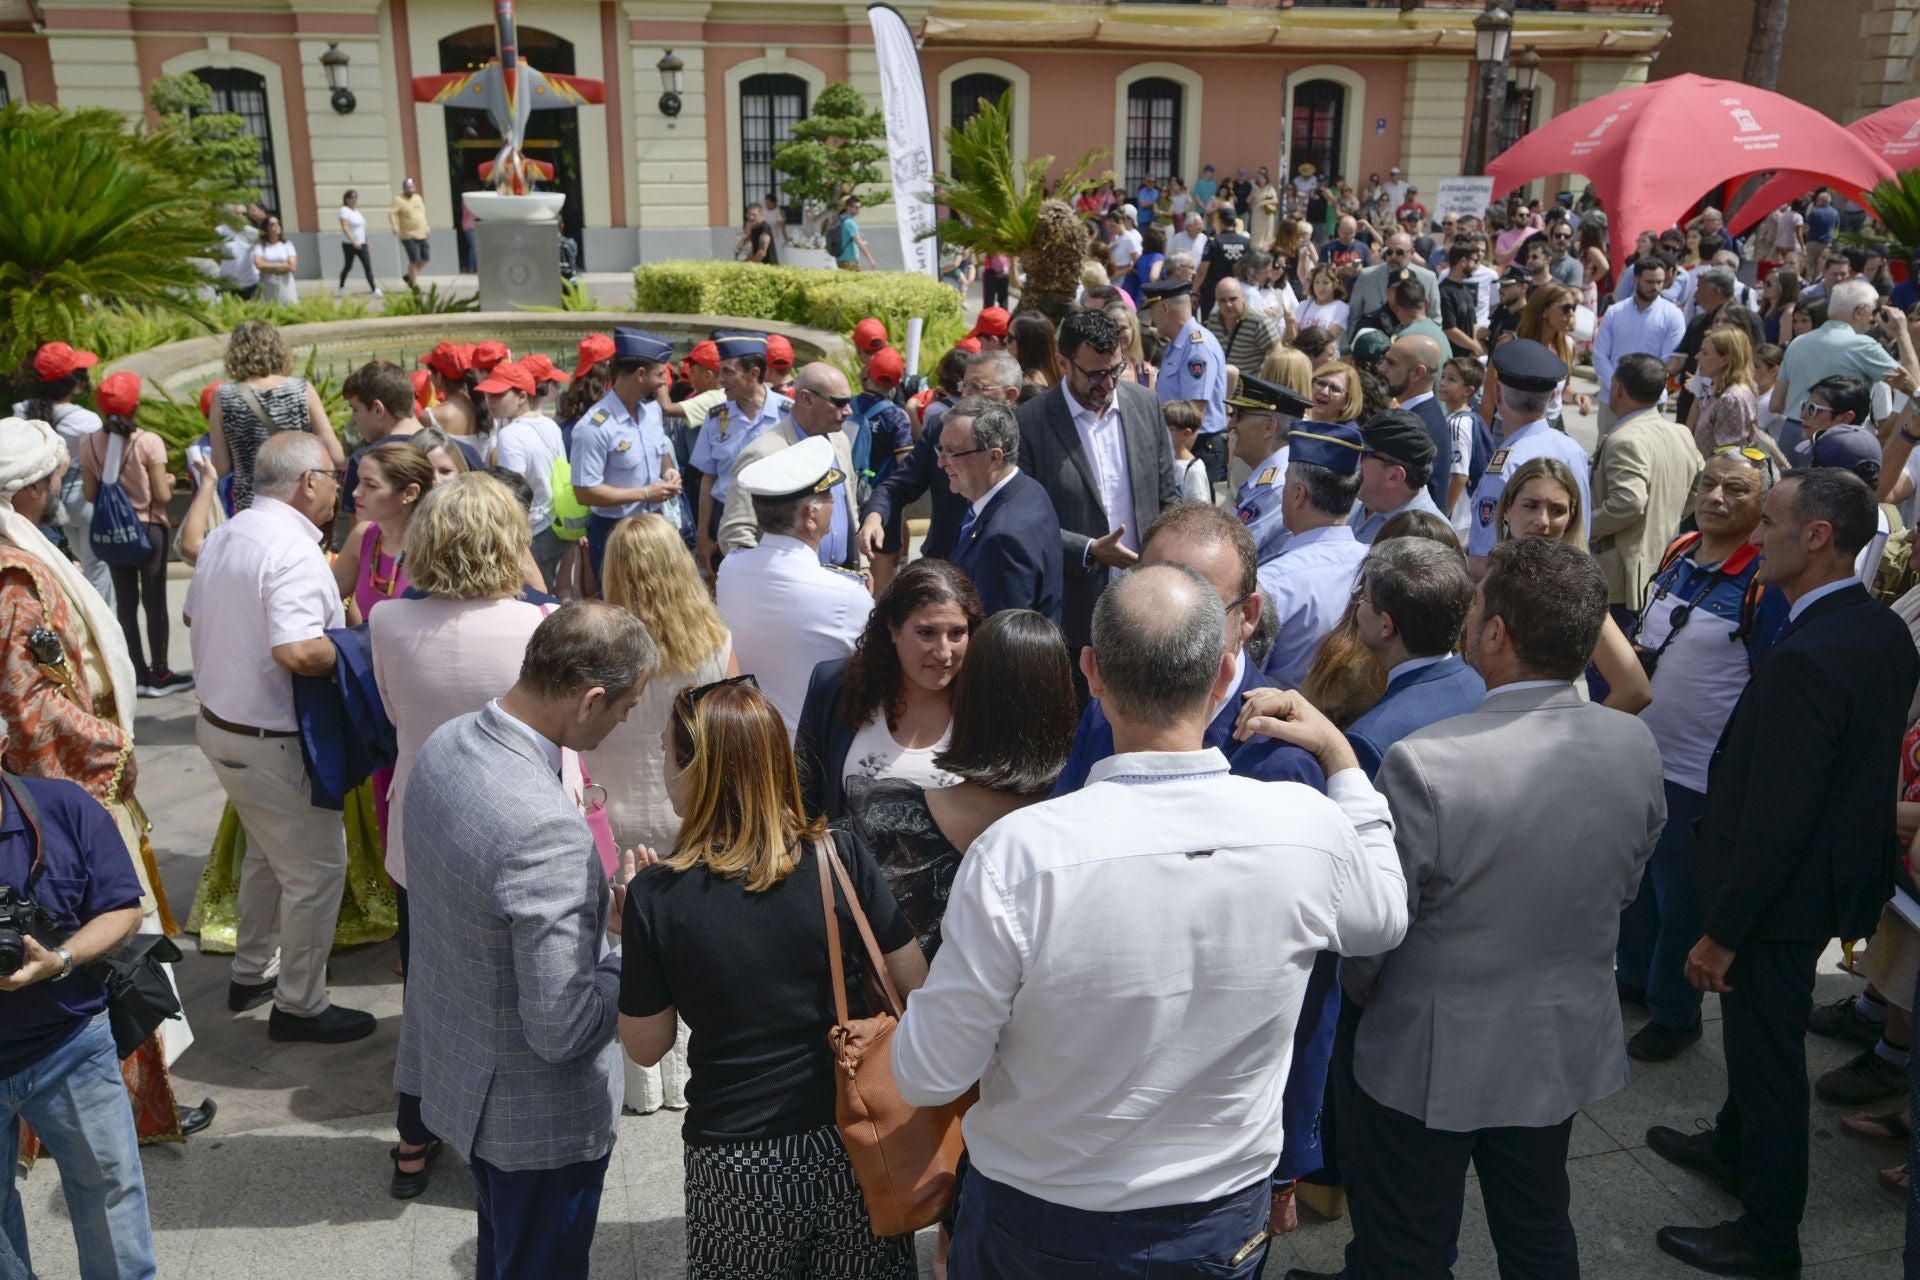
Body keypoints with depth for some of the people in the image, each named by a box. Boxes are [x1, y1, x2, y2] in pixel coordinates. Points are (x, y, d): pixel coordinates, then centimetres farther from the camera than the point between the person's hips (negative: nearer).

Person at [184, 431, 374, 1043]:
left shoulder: (224, 535, 5)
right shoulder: (294, 550, -25)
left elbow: (193, 615, 20)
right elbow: (297, 653, -35)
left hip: (219, 722, 10)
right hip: (271, 741, -10)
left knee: (268, 854, 25)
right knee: (317, 867, 4)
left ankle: (250, 973, 38)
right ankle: (299, 1005, 15)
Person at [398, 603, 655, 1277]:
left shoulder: (446, 742, -8)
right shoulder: (547, 827, -37)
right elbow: (563, 1029, -31)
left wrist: (594, 915, 4)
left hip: (455, 1063, 8)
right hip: (535, 1113, -8)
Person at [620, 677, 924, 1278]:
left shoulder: (657, 895, -15)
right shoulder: (840, 855, -12)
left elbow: (646, 1047, -4)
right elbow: (916, 986, -5)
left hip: (735, 1163, -1)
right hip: (851, 1140, 1)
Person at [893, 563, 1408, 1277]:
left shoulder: (1016, 854, -31)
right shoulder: (1313, 830, -21)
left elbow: (928, 1078, -21)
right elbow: (1384, 920, 5)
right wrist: (1340, 758, 12)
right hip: (1226, 1221, 3)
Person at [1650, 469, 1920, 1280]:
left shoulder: (1806, 658, -31)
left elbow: (1775, 818, -29)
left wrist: (1722, 932, -20)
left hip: (1785, 892, -9)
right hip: (1839, 870, 9)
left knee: (1767, 1049, 8)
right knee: (1761, 1031, 28)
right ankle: (1734, 1146, 51)